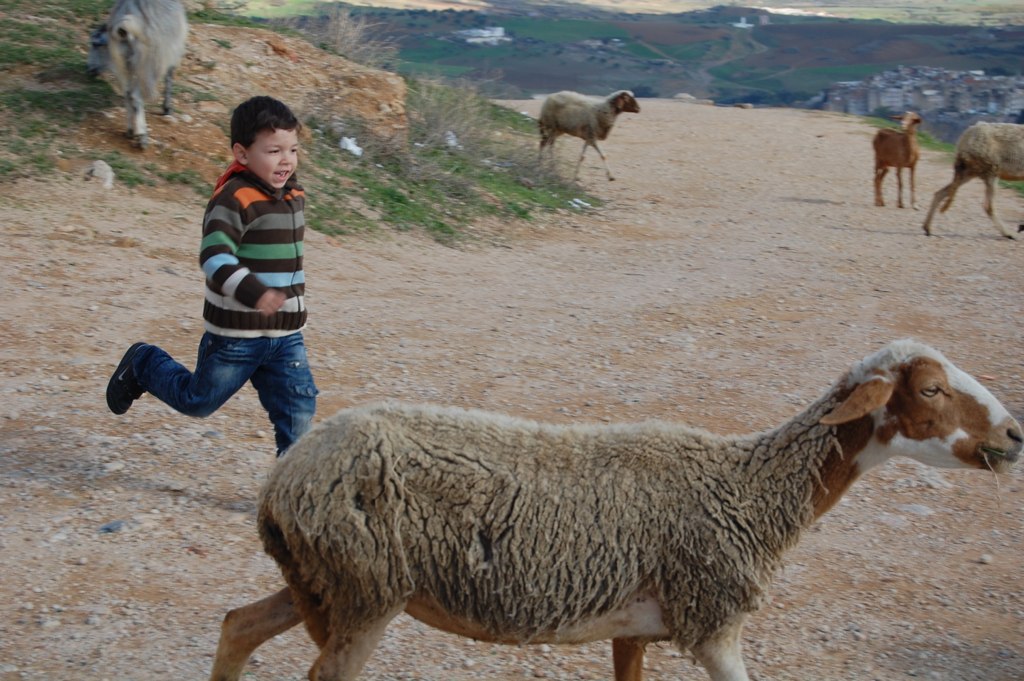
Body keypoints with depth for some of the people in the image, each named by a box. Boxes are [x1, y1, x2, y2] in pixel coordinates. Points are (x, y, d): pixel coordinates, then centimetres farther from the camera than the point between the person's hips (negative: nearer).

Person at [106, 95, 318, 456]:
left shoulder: (294, 195, 7)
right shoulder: (234, 200, -20)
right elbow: (214, 256, -31)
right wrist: (253, 293, -43)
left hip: (286, 335, 6)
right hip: (235, 334, -6)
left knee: (299, 407, -1)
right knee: (199, 401, 12)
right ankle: (143, 364, 37)